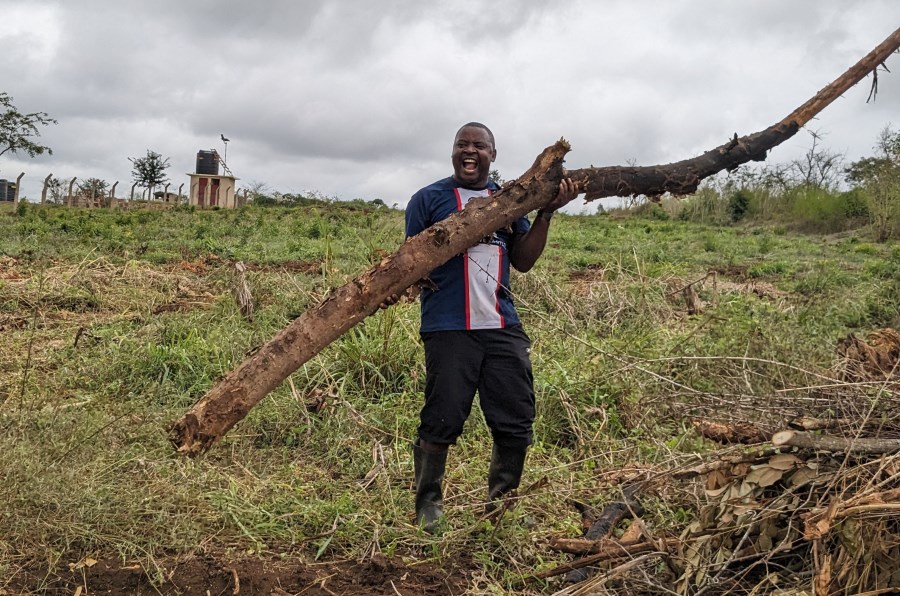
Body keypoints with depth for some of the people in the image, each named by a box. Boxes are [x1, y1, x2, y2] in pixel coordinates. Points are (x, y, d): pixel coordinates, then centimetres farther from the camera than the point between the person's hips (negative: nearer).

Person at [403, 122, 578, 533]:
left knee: (516, 422, 5)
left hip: (503, 327, 4)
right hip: (449, 329, -4)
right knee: (442, 422, -3)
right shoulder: (429, 198, 6)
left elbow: (523, 261, 11)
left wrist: (546, 213, 1)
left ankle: (500, 506, 23)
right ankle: (427, 505, 16)